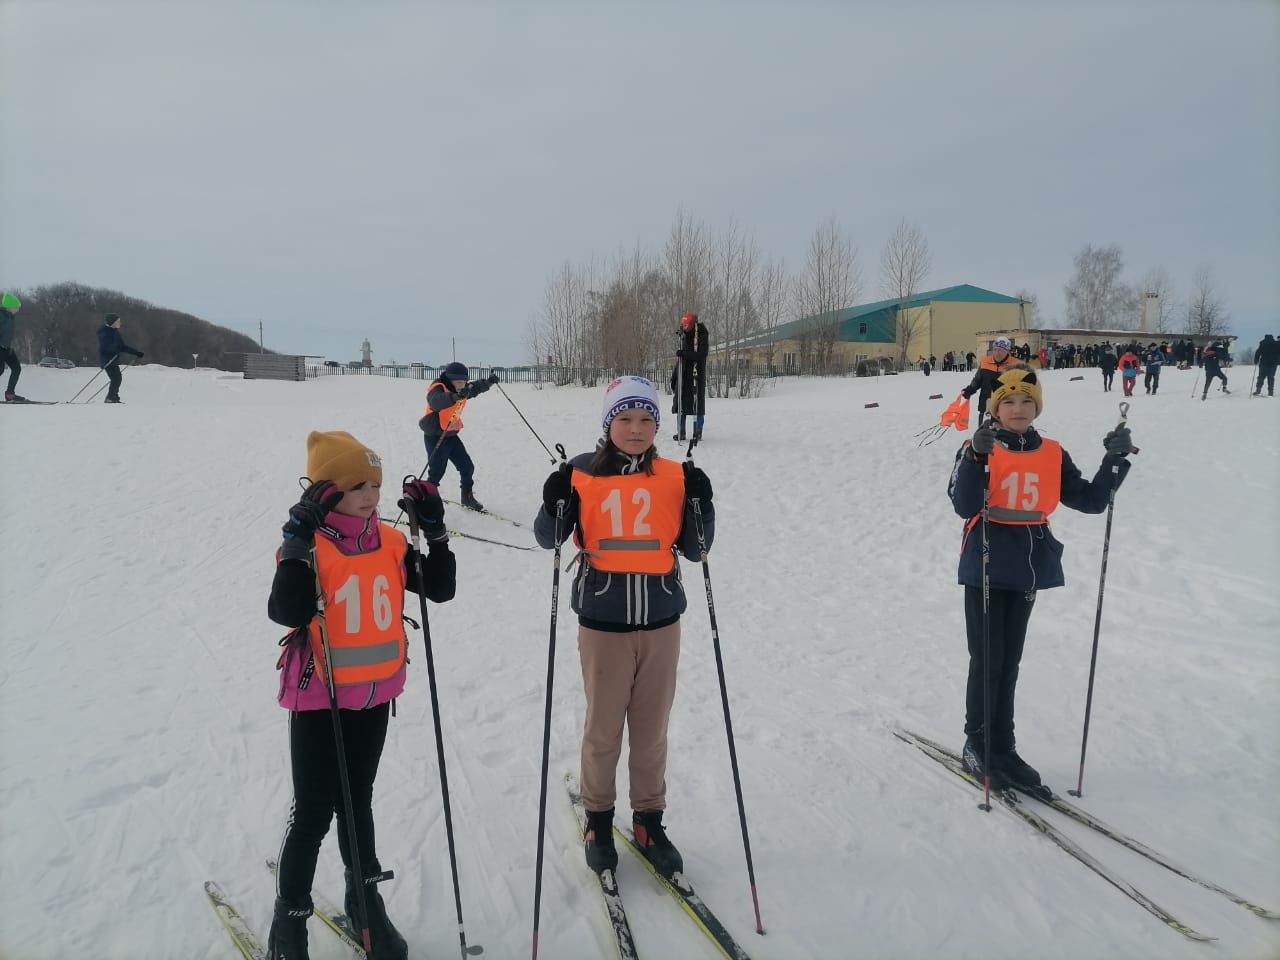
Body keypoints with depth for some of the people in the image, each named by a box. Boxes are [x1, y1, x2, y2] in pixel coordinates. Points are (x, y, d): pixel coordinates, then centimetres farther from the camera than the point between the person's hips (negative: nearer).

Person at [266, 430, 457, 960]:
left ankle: (365, 899, 38)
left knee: (357, 801, 21)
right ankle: (289, 917, 25)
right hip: (319, 699, -5)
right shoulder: (308, 546, -16)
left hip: (375, 695, 5)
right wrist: (299, 540, -35)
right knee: (314, 811, 5)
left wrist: (435, 531, -9)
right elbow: (287, 612, -31)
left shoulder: (390, 542, -1)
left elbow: (440, 589, 0)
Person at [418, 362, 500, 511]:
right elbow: (436, 401, -44)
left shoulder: (462, 389, 2)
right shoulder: (437, 388, -22)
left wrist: (488, 382, -5)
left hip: (452, 436, 8)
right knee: (436, 472, -11)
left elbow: (475, 388, 17)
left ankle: (467, 498, 27)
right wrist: (455, 396, -62)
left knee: (467, 467, 10)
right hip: (435, 437, -8)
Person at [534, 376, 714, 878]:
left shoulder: (675, 476, 1)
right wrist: (556, 503, -17)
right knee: (603, 728, 10)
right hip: (603, 621, -1)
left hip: (661, 621, 2)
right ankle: (598, 817, 30)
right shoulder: (584, 473, -3)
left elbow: (694, 550, 3)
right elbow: (548, 538, 2)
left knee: (652, 729, 13)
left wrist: (701, 502, -12)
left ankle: (649, 818, 31)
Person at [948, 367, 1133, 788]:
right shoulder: (978, 447, -7)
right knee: (987, 660, -1)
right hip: (986, 568, -4)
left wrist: (1116, 460, -4)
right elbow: (964, 506, -20)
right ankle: (977, 744, 16)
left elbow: (1090, 500, 7)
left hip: (1028, 568, 5)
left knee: (1009, 662, 13)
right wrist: (977, 457, -32)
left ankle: (1002, 748, 24)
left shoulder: (1053, 454, 6)